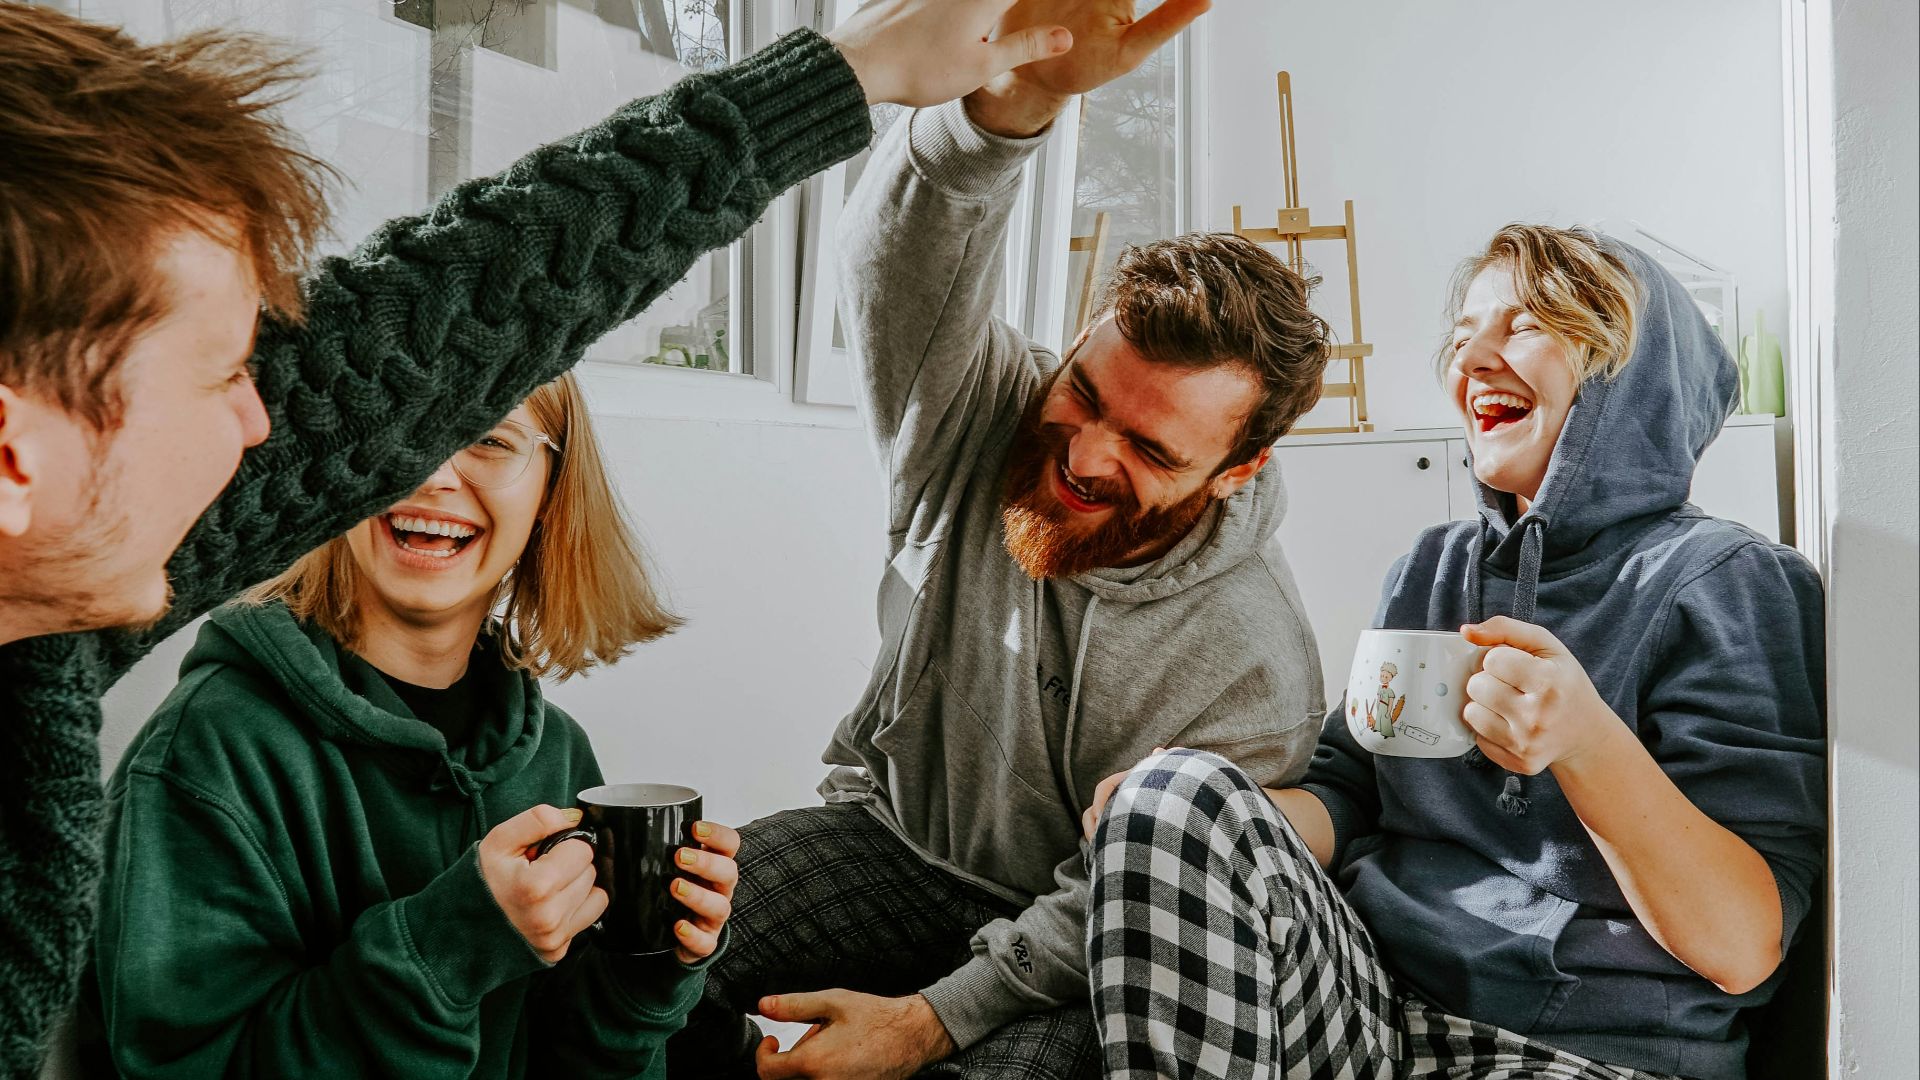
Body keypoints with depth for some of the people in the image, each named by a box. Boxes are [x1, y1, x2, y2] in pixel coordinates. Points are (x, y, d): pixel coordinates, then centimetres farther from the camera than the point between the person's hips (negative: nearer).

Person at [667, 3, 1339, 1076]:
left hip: (1056, 942, -1)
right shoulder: (978, 414, -15)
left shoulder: (1257, 671, -22)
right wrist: (1017, 98, -54)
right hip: (888, 832, 2)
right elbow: (904, 263, -35)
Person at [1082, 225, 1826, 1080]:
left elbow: (1743, 951, -10)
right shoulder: (1432, 569, 15)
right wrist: (1166, 813, -11)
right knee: (1178, 793, -24)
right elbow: (1345, 804, 9)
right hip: (1363, 998, 4)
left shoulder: (1726, 582, -3)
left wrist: (1587, 743, -27)